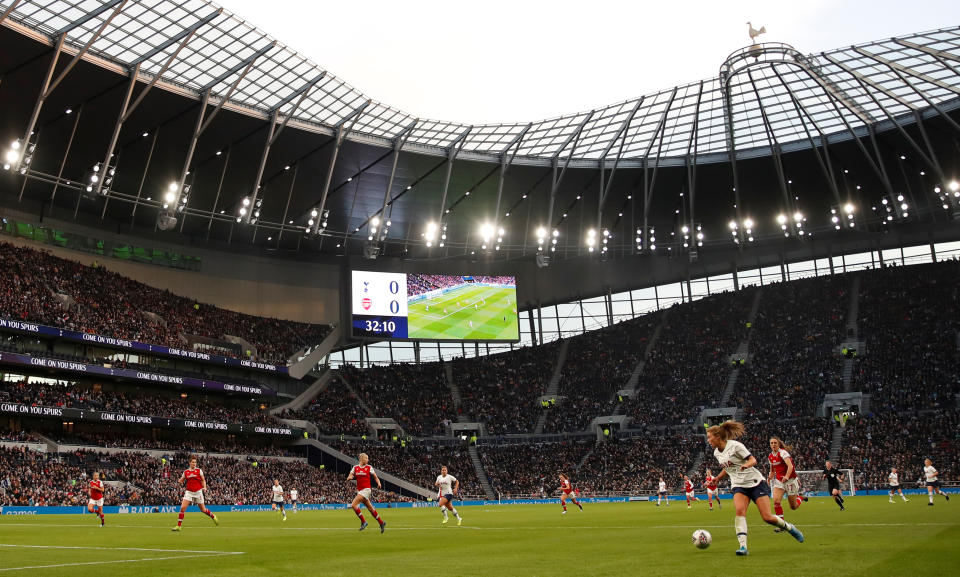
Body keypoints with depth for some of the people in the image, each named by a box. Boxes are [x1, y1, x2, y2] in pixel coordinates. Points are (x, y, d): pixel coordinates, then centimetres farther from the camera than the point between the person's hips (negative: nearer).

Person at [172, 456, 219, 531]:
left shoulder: (199, 470, -1)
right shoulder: (186, 472, 4)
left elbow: (203, 480, 5)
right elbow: (181, 481, 12)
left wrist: (204, 487, -12)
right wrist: (180, 480, -13)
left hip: (198, 492, -1)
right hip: (189, 492, 2)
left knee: (203, 509, 4)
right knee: (182, 507, -14)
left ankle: (213, 517, 31)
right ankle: (178, 526, -5)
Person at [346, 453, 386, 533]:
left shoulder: (369, 467, 1)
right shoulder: (355, 467, 8)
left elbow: (375, 477, 6)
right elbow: (348, 478, 5)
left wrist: (378, 483, -14)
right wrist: (350, 477, -19)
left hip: (366, 489, -4)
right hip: (359, 490, 4)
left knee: (353, 505, -18)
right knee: (370, 508, 8)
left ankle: (363, 521, -5)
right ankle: (381, 523, 21)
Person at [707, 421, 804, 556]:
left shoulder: (734, 445, -13)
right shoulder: (716, 453, 8)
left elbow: (753, 460, -13)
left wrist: (746, 464, -33)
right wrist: (717, 478, 12)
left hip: (755, 482, -5)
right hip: (739, 486, 5)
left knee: (767, 517, -8)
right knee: (739, 510, -23)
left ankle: (789, 527, 23)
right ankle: (743, 546, -29)